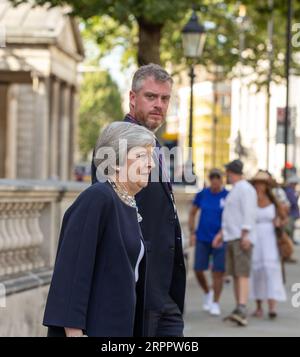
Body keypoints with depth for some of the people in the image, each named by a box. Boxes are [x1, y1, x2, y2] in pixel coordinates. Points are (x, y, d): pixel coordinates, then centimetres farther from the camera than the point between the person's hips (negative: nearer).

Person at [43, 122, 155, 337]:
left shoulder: (130, 207, 12)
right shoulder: (97, 199, -14)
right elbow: (71, 268, -20)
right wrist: (73, 330, -24)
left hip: (120, 327, 9)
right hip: (92, 328, -9)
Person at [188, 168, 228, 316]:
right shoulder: (202, 194, 0)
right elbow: (192, 213, 11)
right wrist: (192, 233, 2)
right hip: (202, 239, 2)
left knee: (218, 272, -4)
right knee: (198, 270, 3)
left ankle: (215, 303, 8)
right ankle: (207, 293, 30)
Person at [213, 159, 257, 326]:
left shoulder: (245, 189, -10)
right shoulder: (236, 190, 21)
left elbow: (249, 213, -20)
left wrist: (245, 235, -28)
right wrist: (222, 233, 21)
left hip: (242, 239, -10)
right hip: (232, 238, 10)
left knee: (242, 274, -19)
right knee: (236, 275, 9)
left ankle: (242, 312, -31)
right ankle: (239, 311, 12)